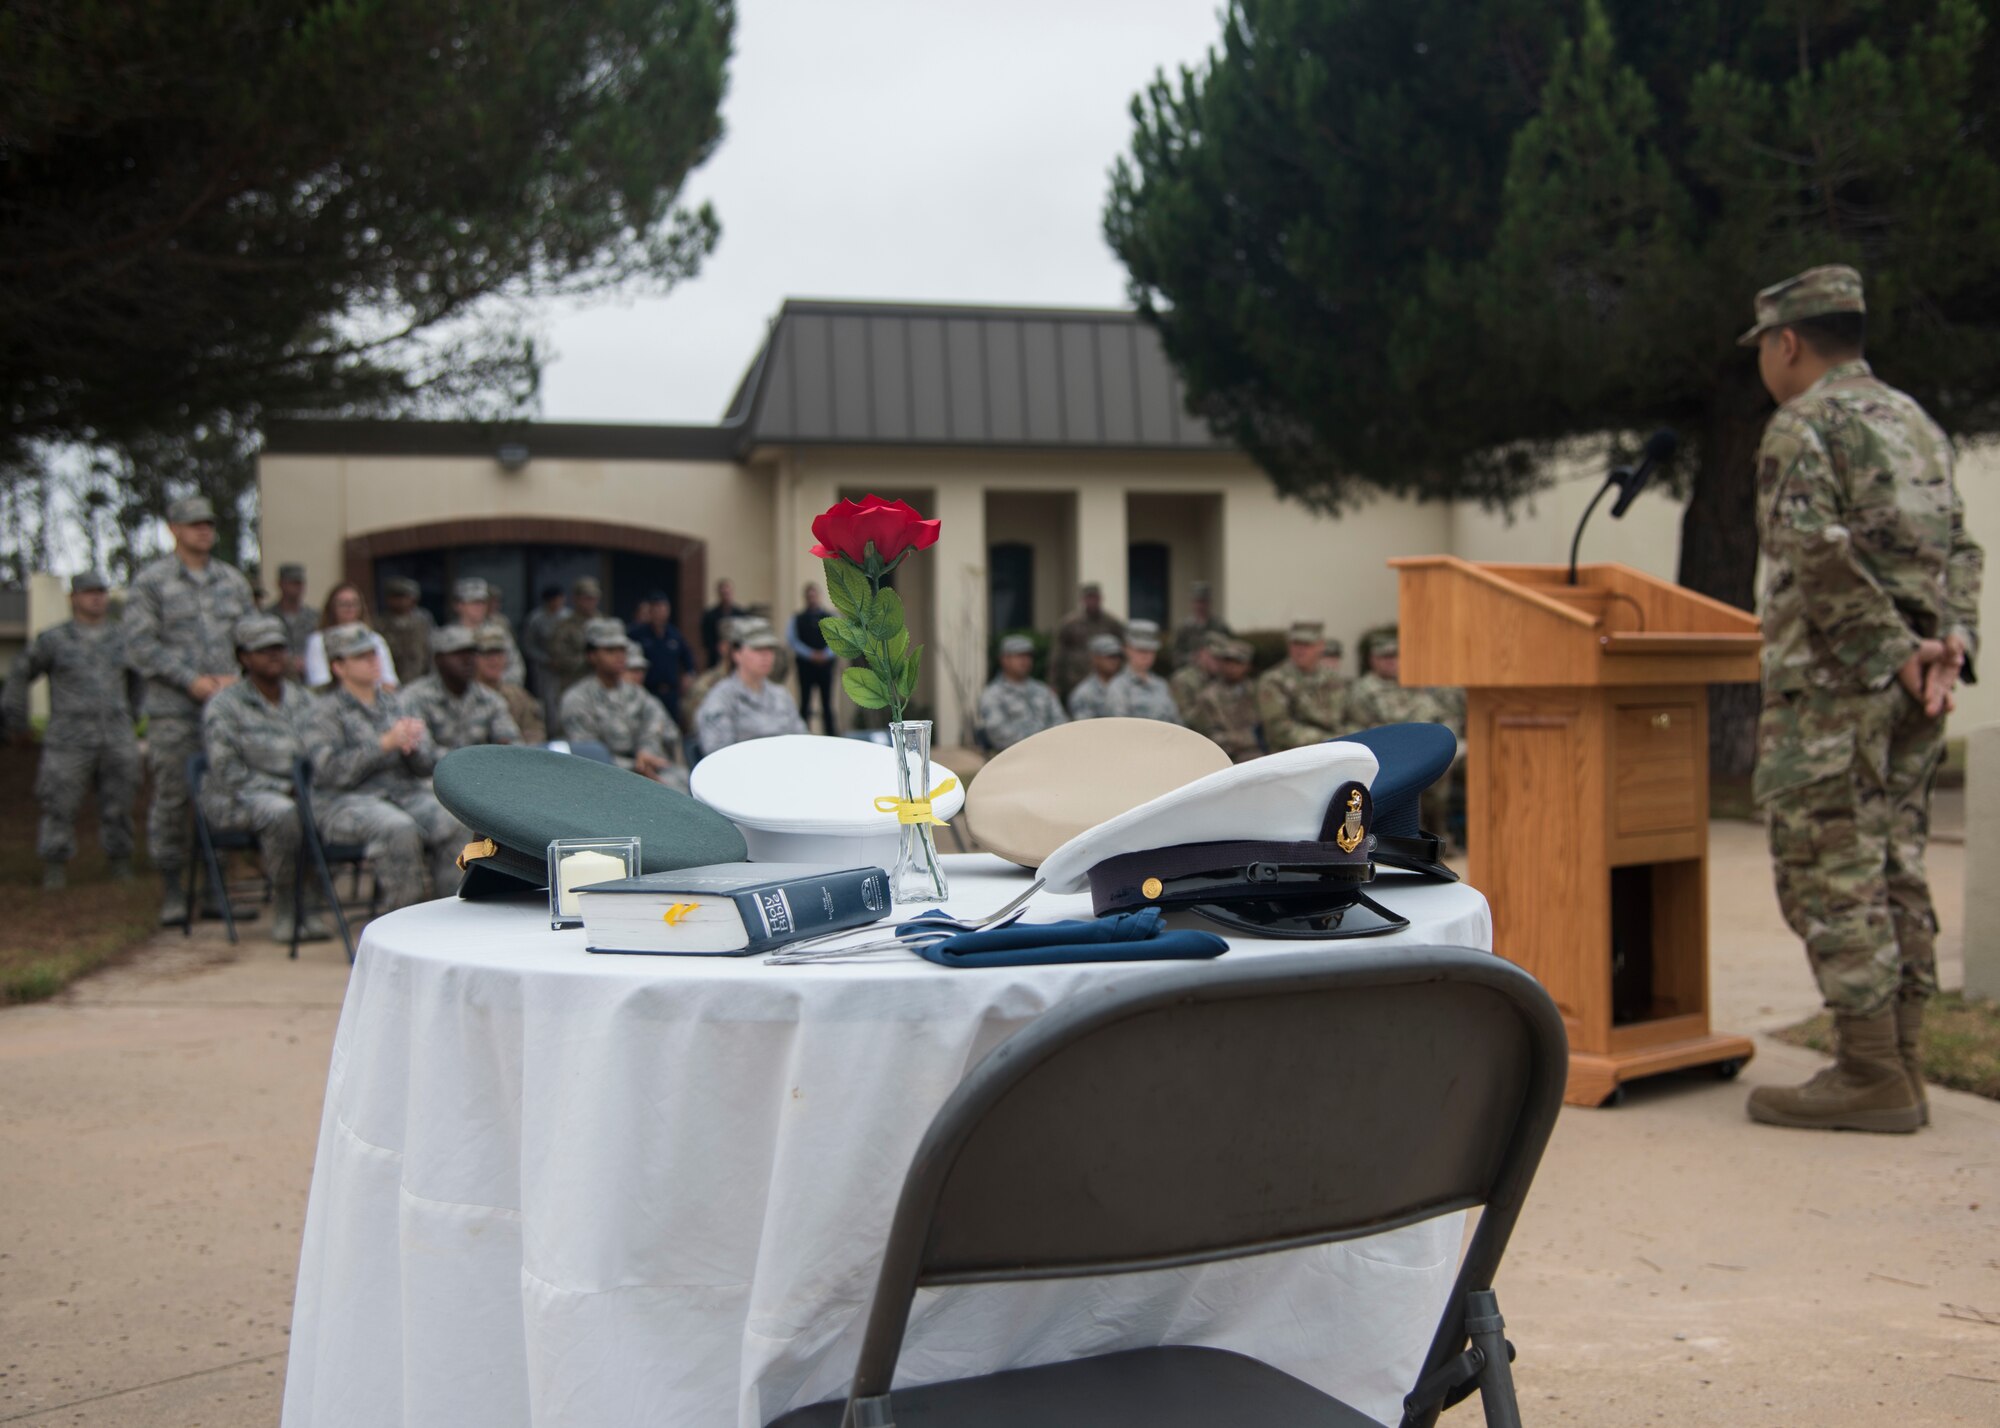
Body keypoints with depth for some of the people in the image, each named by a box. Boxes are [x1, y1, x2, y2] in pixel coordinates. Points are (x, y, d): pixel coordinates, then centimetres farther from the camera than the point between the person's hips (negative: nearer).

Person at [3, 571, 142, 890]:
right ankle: (55, 874, 4)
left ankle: (122, 871, 12)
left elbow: (136, 676, 27)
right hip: (69, 741, -2)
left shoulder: (121, 639, 8)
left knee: (118, 806, 3)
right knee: (60, 807, -4)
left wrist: (131, 714, 28)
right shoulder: (53, 640, -1)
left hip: (116, 741, 3)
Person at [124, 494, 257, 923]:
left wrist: (235, 677, -1)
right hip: (173, 710, -4)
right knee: (172, 796, -3)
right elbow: (140, 646, -5)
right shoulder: (151, 582, 1)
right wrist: (191, 680, -12)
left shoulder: (232, 580, 15)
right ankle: (172, 891, 6)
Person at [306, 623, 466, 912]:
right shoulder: (326, 711, 5)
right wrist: (385, 744, -14)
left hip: (407, 791, 4)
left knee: (452, 823, -26)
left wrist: (412, 746, -8)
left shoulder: (396, 703, 20)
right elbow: (331, 771, -10)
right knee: (399, 829, -36)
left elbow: (428, 765, 16)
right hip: (350, 800, -4)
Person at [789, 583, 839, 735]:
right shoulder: (797, 618, 6)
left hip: (826, 664, 0)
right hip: (805, 664, 0)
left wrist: (827, 654, -12)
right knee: (805, 702, 2)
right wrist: (811, 654, -13)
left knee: (827, 703, 2)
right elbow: (794, 641, -1)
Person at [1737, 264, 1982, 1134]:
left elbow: (1818, 555, -19)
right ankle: (1898, 1066, 14)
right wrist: (1949, 639, 0)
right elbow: (1959, 548, 12)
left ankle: (1870, 1076, -5)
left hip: (1832, 680, -8)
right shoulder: (1915, 421, 20)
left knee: (1831, 875, -5)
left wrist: (1894, 650, -15)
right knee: (1895, 871, 10)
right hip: (1910, 684, 8)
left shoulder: (1801, 426, -6)